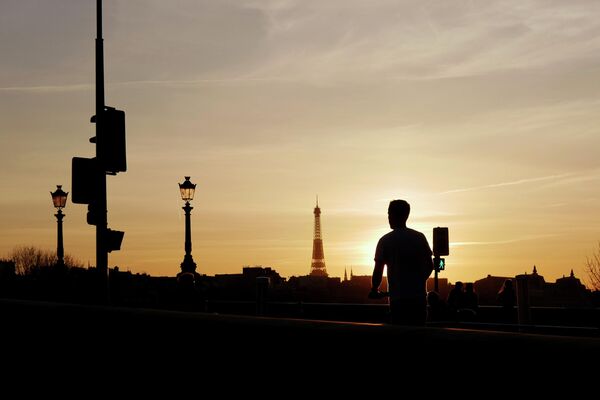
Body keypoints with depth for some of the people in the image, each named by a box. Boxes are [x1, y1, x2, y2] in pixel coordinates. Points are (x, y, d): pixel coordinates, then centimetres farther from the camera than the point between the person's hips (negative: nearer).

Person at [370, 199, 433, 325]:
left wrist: (374, 290, 9)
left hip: (398, 298, -3)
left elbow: (378, 270, -6)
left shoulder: (385, 241, -4)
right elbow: (430, 266, 8)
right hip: (419, 297, 3)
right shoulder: (420, 237, 6)